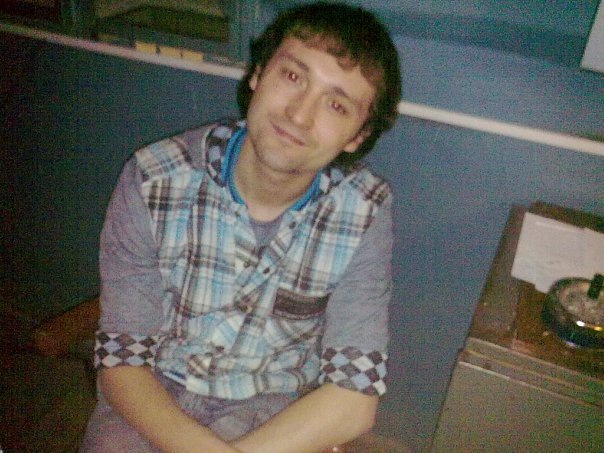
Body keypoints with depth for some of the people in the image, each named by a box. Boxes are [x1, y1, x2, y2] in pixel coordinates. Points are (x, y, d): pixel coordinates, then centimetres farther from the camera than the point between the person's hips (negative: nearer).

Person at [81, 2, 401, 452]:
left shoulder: (367, 210, -14)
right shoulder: (153, 181, -15)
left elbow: (355, 398, -13)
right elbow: (121, 360, -11)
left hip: (277, 413, 0)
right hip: (153, 402, 1)